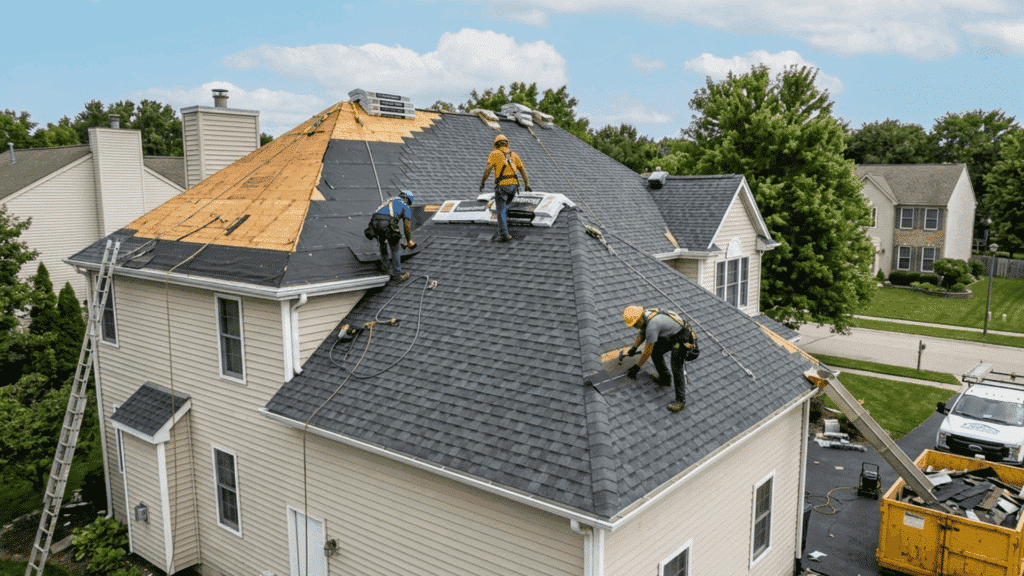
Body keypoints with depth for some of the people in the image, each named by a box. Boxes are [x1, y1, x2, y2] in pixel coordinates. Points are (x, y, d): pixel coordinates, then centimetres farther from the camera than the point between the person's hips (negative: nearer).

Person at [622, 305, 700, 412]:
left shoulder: (652, 325, -32)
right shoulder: (644, 317, -3)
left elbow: (648, 351, -25)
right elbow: (642, 333, 21)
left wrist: (637, 367, -15)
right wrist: (634, 348, 14)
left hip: (684, 340, -10)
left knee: (676, 366, -19)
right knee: (656, 351, 11)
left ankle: (680, 401, -15)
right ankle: (665, 379, 26)